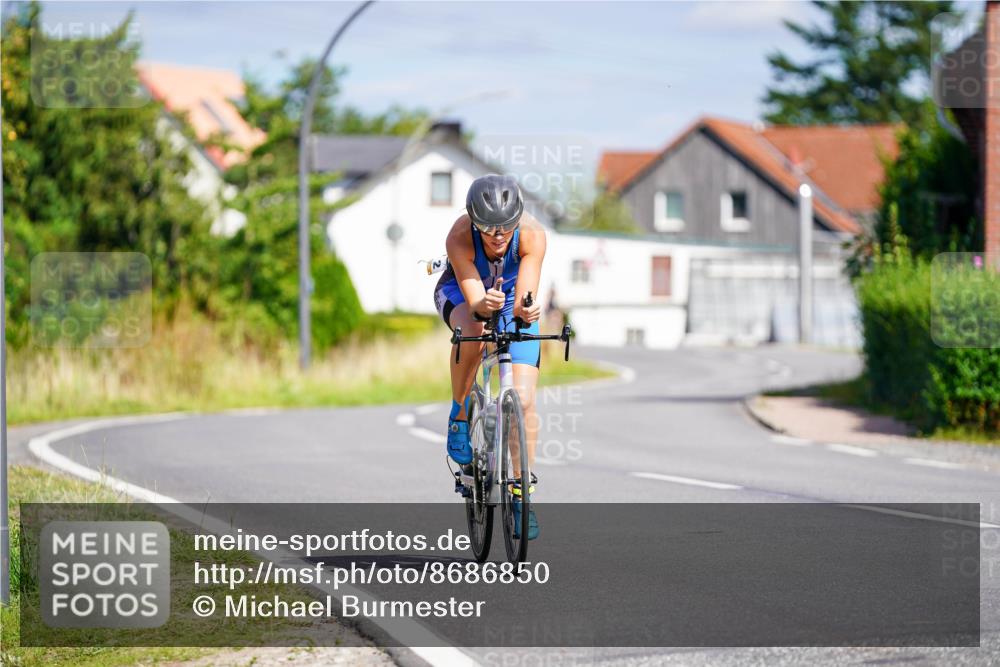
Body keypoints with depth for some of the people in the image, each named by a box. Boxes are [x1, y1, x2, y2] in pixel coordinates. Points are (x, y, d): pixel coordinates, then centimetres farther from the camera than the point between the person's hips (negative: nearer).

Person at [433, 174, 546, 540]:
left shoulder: (532, 234, -34)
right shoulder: (459, 237, -35)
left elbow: (524, 297, -40)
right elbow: (474, 301, -40)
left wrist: (525, 311, -62)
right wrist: (485, 304, -62)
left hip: (512, 292, 1)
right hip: (462, 292, -1)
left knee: (523, 396, -12)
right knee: (472, 331, -39)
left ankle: (522, 492, 2)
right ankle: (460, 414, -14)